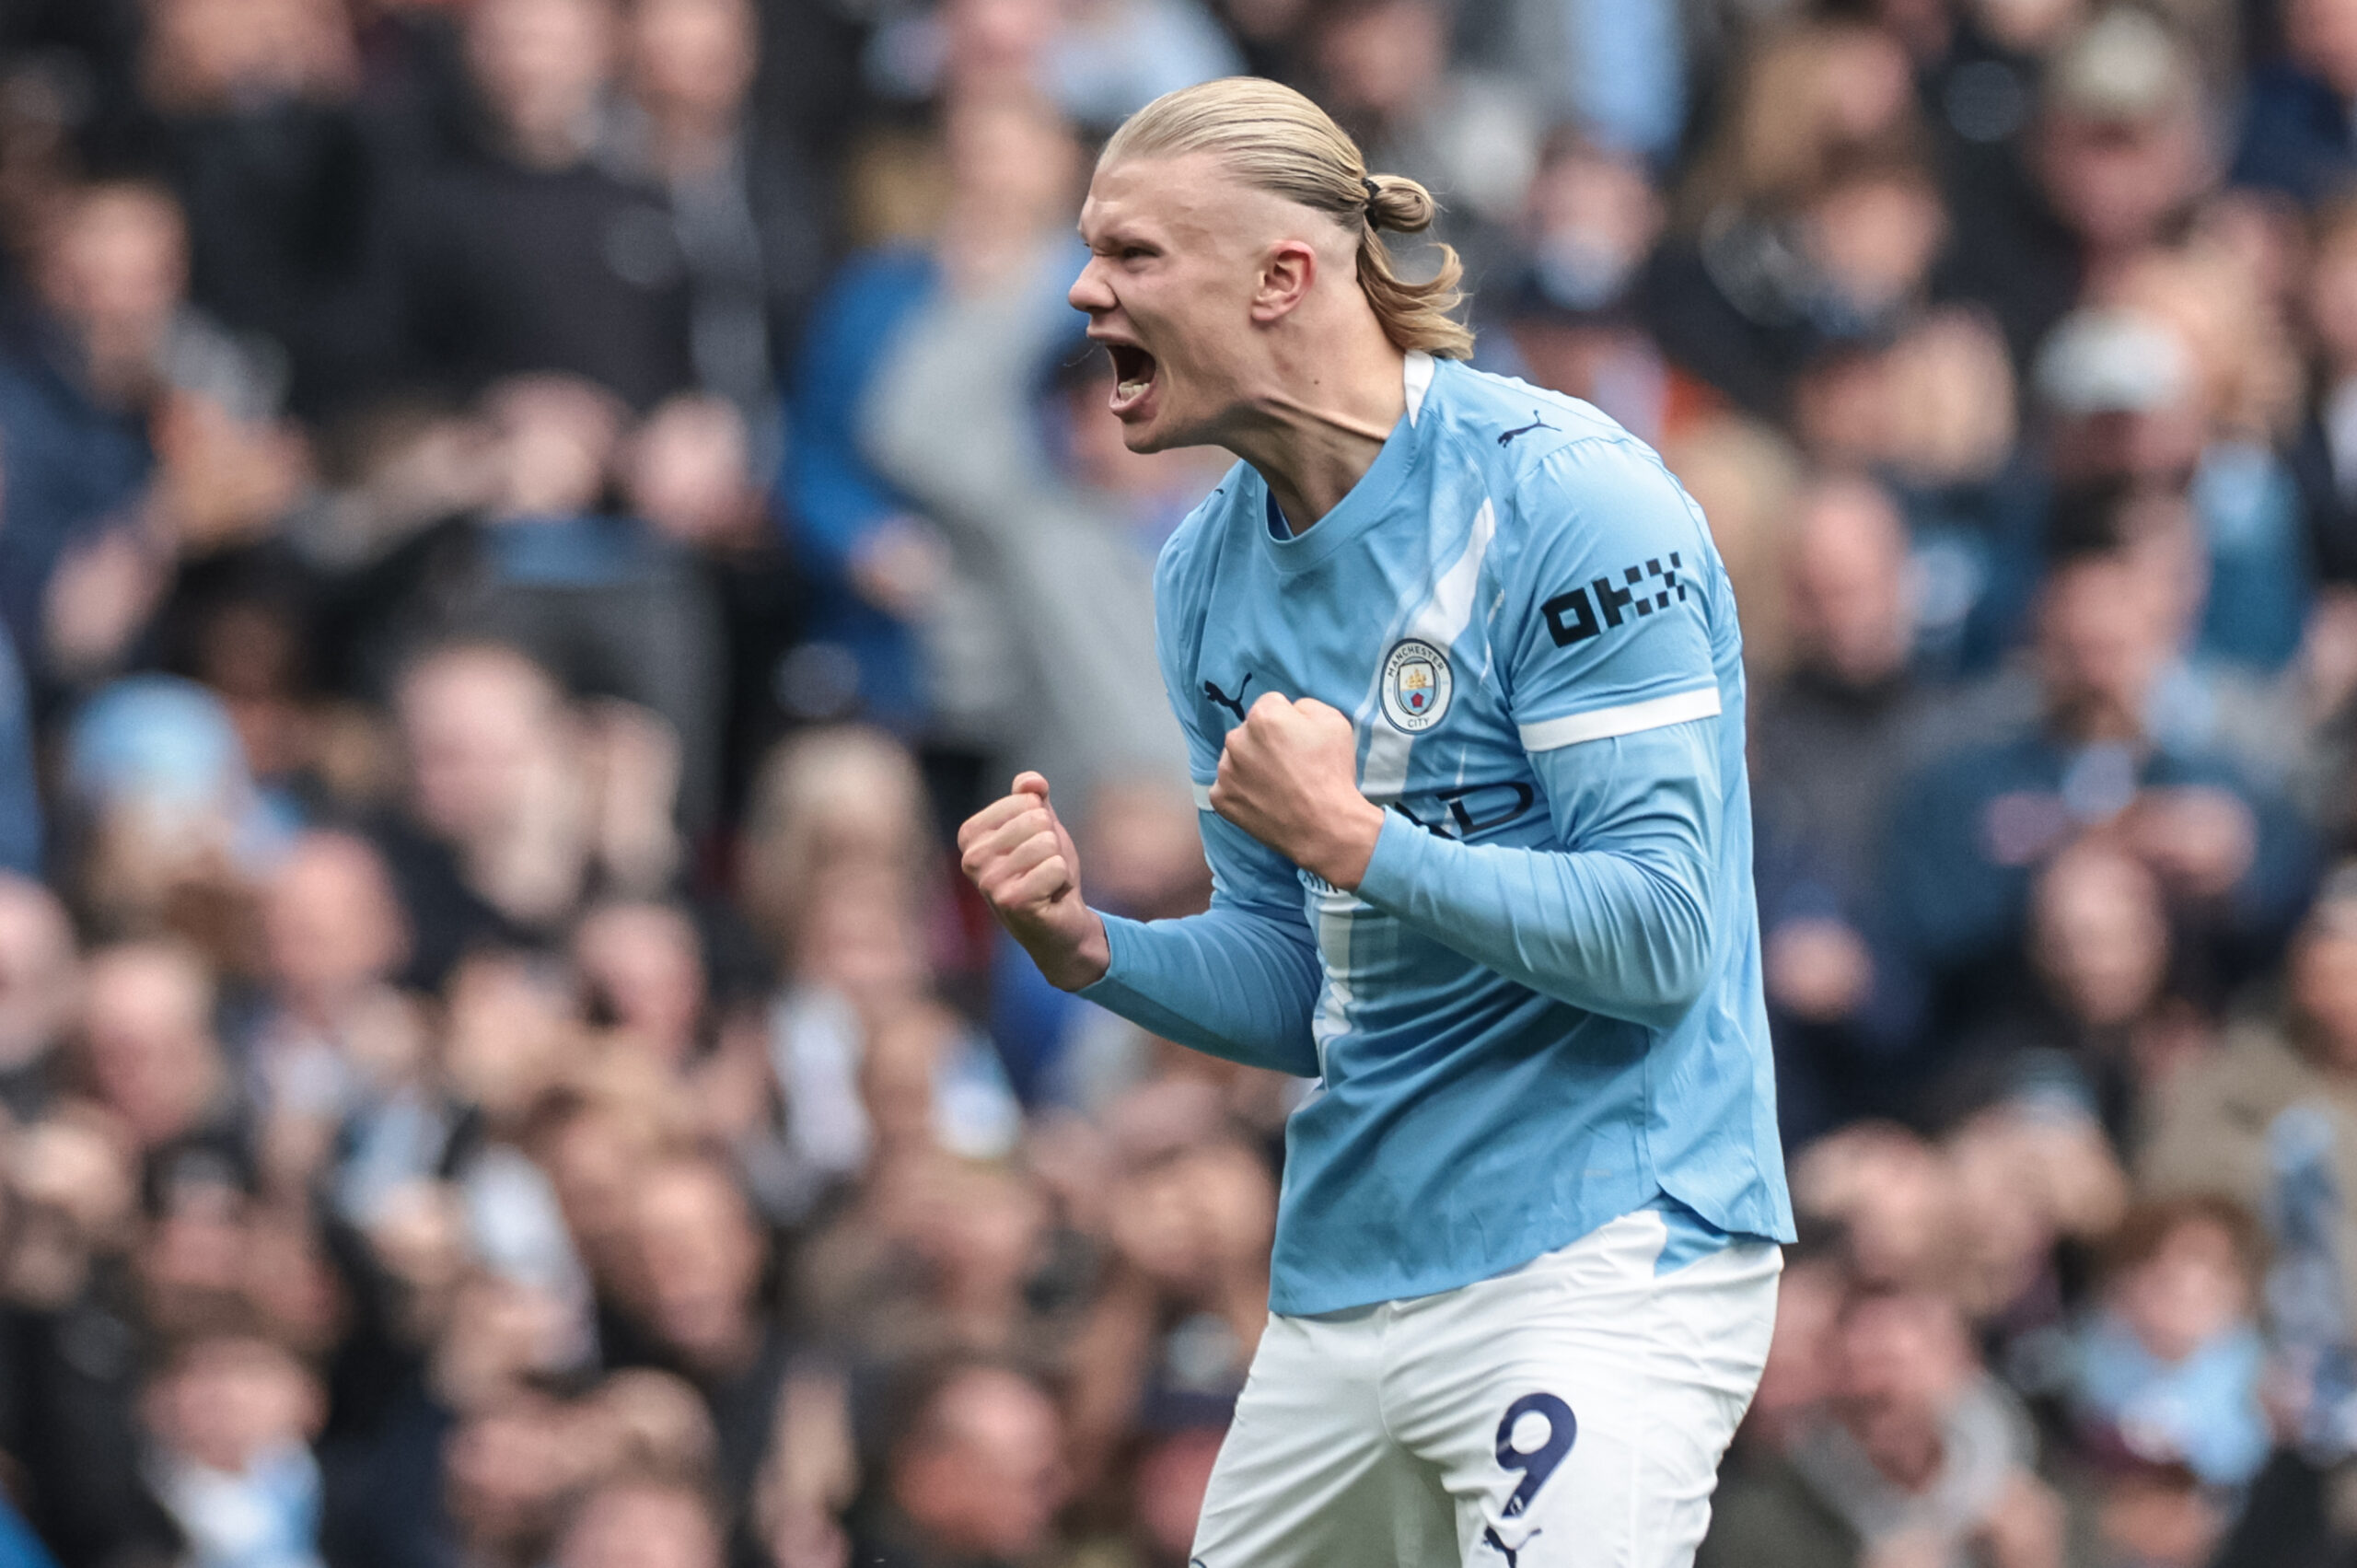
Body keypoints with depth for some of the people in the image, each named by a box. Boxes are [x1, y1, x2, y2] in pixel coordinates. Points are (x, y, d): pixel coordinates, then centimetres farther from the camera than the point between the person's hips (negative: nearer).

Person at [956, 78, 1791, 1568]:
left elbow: (1660, 938, -17)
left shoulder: (1563, 497, -13)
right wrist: (1092, 948, -2)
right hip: (1343, 1281, 8)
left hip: (1599, 1264, -8)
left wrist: (1352, 839, -17)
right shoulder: (1210, 571, 11)